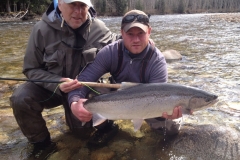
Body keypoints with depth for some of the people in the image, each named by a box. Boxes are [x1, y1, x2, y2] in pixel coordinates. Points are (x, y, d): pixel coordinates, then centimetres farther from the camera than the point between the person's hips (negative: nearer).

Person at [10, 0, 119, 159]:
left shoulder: (98, 28, -14)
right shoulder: (42, 29, -19)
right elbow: (31, 69, -14)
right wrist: (57, 83, -31)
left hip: (85, 88, 2)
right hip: (51, 85, -1)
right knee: (20, 99, -28)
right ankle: (40, 143, -2)